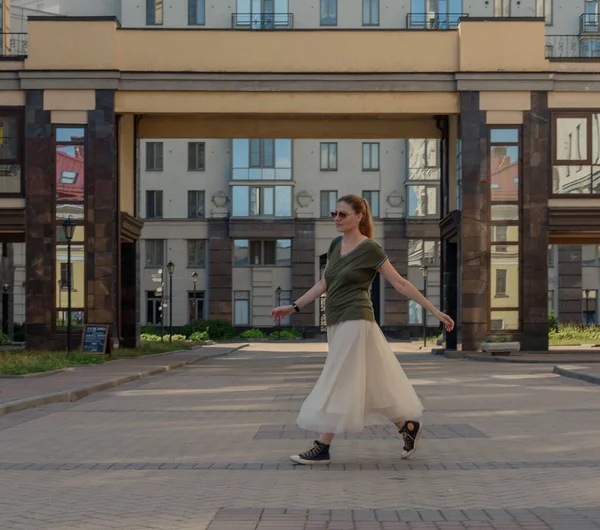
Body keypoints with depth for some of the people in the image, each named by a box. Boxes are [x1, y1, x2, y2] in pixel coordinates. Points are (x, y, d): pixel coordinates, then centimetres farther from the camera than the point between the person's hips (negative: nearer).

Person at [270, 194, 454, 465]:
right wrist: (293, 307, 13)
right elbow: (323, 284, 18)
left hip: (355, 321, -8)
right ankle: (409, 425, 25)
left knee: (338, 384, -8)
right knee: (369, 384, 11)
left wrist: (435, 312, -6)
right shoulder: (336, 245, 13)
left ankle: (322, 447, -4)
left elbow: (400, 284, -6)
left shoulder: (370, 249, -9)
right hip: (336, 323, 8)